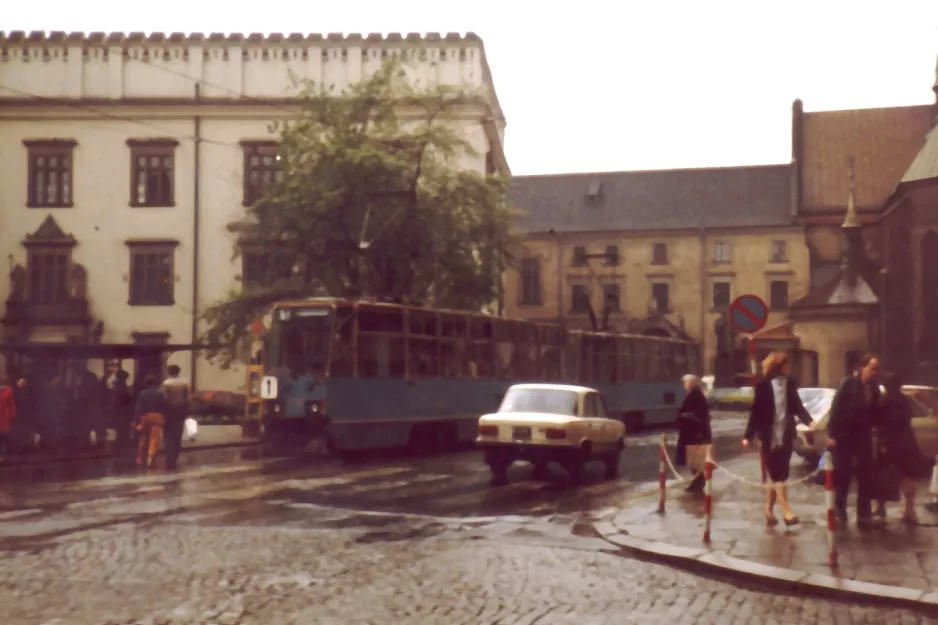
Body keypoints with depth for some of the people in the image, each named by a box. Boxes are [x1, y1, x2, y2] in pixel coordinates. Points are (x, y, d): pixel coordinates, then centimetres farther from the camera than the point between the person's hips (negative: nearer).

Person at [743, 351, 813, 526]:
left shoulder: (790, 384, 1)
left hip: (786, 436, 2)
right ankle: (787, 512, -1)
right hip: (769, 437, -2)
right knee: (777, 475, 1)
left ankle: (769, 510, 10)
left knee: (777, 474, 6)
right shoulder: (764, 386, -6)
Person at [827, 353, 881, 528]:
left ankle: (864, 516, 12)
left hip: (863, 438, 5)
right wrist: (832, 434, -16)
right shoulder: (848, 383, -11)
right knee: (842, 476, 2)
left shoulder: (874, 389, 4)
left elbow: (875, 414, 8)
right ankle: (839, 511, 14)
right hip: (844, 437, -5)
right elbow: (835, 409, -13)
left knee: (866, 477, 5)